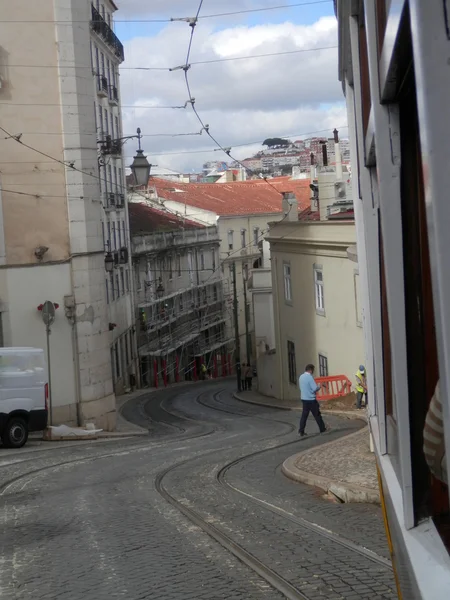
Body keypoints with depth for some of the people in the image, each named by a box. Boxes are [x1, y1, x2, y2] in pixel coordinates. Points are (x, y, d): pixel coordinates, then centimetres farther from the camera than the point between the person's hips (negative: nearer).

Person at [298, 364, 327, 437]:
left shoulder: (301, 377, 7)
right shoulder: (310, 377, -17)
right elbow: (315, 389, -20)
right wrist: (319, 387, 2)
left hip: (303, 398, 7)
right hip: (311, 399, -7)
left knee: (304, 415, 7)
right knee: (317, 415, 7)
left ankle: (301, 431, 2)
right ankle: (322, 428, 18)